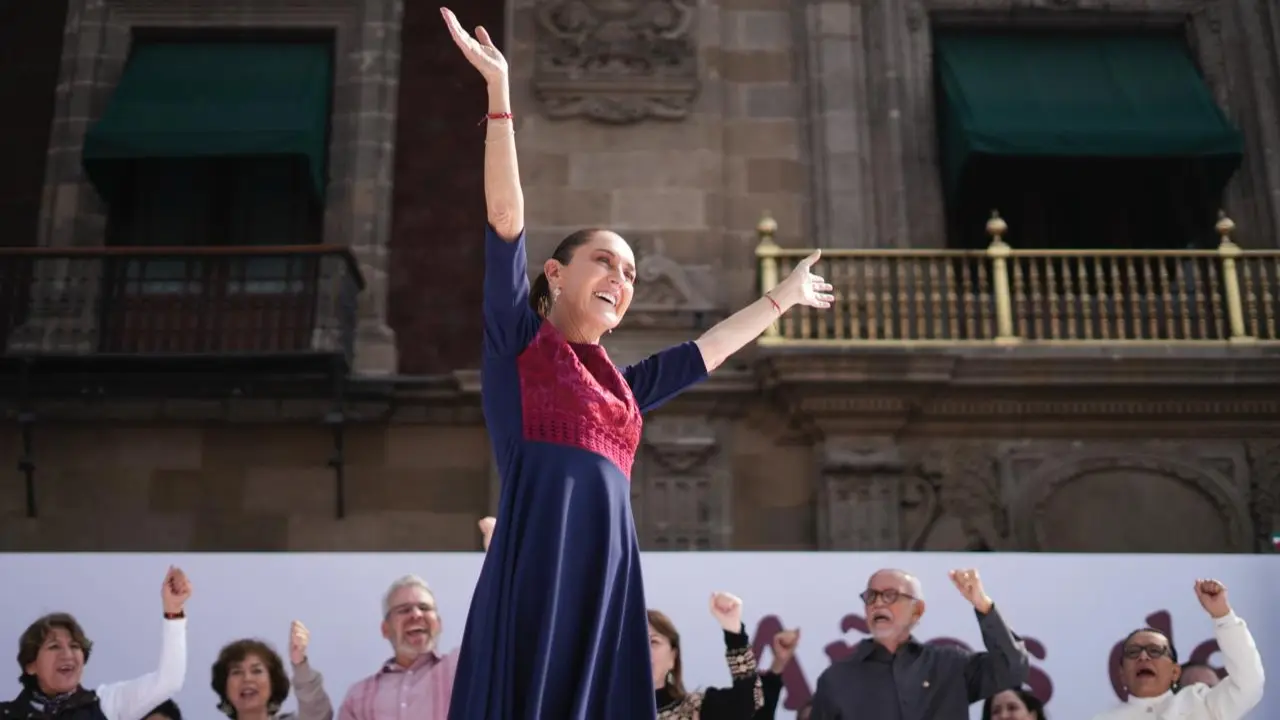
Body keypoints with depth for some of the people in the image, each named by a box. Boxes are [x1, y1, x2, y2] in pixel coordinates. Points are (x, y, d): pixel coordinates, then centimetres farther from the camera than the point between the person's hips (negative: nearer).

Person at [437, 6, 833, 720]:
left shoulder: (622, 382, 25)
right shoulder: (519, 339, 11)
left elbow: (712, 346, 39)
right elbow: (505, 217, 3)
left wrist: (785, 296, 49)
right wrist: (499, 89, -3)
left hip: (609, 570, 6)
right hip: (537, 564, -6)